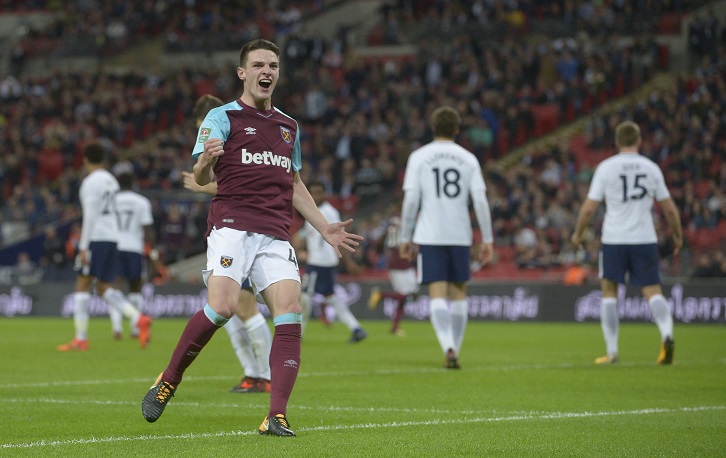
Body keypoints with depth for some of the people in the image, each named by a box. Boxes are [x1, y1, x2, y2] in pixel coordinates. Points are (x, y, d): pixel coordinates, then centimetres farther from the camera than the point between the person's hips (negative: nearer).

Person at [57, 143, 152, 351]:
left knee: (82, 286, -2)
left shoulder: (91, 182, -10)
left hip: (96, 238, -8)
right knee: (104, 289, 11)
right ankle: (139, 319, -7)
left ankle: (80, 339, -4)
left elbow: (90, 215, -15)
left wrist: (83, 247, -16)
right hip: (112, 238, 8)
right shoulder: (111, 180, 16)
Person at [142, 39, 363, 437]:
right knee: (222, 307, -24)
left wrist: (324, 227, 25)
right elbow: (200, 177, -5)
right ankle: (167, 382, -3)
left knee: (290, 312, -14)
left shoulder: (289, 126, 23)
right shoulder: (222, 117, 5)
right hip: (232, 225, -5)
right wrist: (207, 159, -28)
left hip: (275, 235, 5)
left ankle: (276, 417, -16)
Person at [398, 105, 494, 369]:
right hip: (460, 236, 2)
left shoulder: (419, 157, 1)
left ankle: (449, 347, -25)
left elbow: (411, 199, -5)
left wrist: (405, 237, 2)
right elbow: (480, 201, 0)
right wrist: (487, 240, 4)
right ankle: (454, 353, 14)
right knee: (458, 293, 13)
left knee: (438, 295, -6)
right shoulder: (468, 158, 5)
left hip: (430, 236, -2)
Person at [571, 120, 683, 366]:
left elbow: (589, 208, -3)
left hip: (614, 240, -1)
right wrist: (678, 235, 22)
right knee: (653, 292, 2)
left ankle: (611, 351, 10)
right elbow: (669, 208, 7)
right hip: (645, 239, 1)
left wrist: (578, 233, 12)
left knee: (609, 292, 11)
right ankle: (666, 334, -25)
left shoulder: (606, 167, -2)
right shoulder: (651, 168, 5)